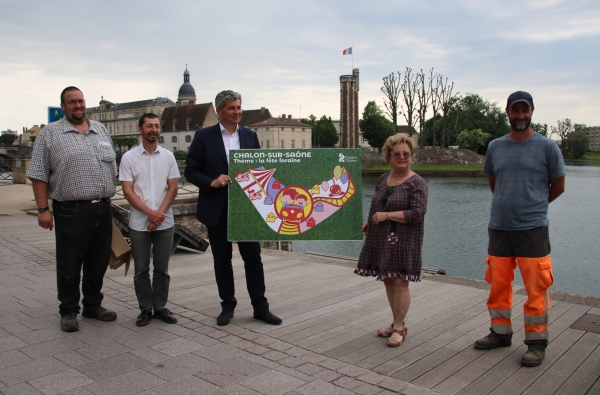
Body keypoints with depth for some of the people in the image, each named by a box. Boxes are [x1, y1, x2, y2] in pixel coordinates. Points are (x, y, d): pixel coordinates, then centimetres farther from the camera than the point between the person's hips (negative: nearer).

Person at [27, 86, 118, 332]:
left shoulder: (100, 130, 14)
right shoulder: (50, 134, 0)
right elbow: (39, 174, -4)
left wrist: (108, 198, 13)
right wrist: (42, 209, -10)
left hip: (103, 209, 5)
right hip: (71, 211, -4)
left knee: (98, 263, 13)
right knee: (69, 265, 5)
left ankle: (93, 305, 28)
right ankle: (68, 312, 20)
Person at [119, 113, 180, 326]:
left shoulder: (168, 156, 5)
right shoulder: (129, 157, 0)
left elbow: (173, 188, 2)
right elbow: (128, 191, -5)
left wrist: (160, 213, -10)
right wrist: (150, 212, -14)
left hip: (165, 222, 1)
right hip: (139, 223, -1)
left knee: (162, 268, 8)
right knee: (141, 269, 7)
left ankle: (160, 307, 19)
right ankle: (145, 308, 18)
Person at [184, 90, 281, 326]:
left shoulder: (250, 136, 7)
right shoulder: (203, 136, -2)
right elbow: (191, 171, -2)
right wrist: (211, 182, -18)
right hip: (217, 209, -1)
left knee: (253, 258, 5)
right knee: (222, 260, 9)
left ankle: (260, 306, 17)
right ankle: (227, 306, 24)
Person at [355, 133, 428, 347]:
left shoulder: (416, 183, -9)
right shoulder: (383, 179, 11)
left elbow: (416, 214, -18)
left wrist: (386, 215, -18)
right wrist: (369, 221, 6)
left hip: (403, 241, -6)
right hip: (382, 239, 7)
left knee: (400, 282, -4)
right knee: (388, 280, 12)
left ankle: (399, 327, 9)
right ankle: (396, 323, 26)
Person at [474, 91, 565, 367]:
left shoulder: (547, 147, -3)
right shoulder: (495, 147, 7)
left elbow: (557, 187, 5)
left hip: (533, 229, -4)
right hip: (498, 228, 4)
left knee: (536, 288, 2)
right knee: (498, 285, 13)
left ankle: (536, 342, 16)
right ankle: (500, 333, 29)